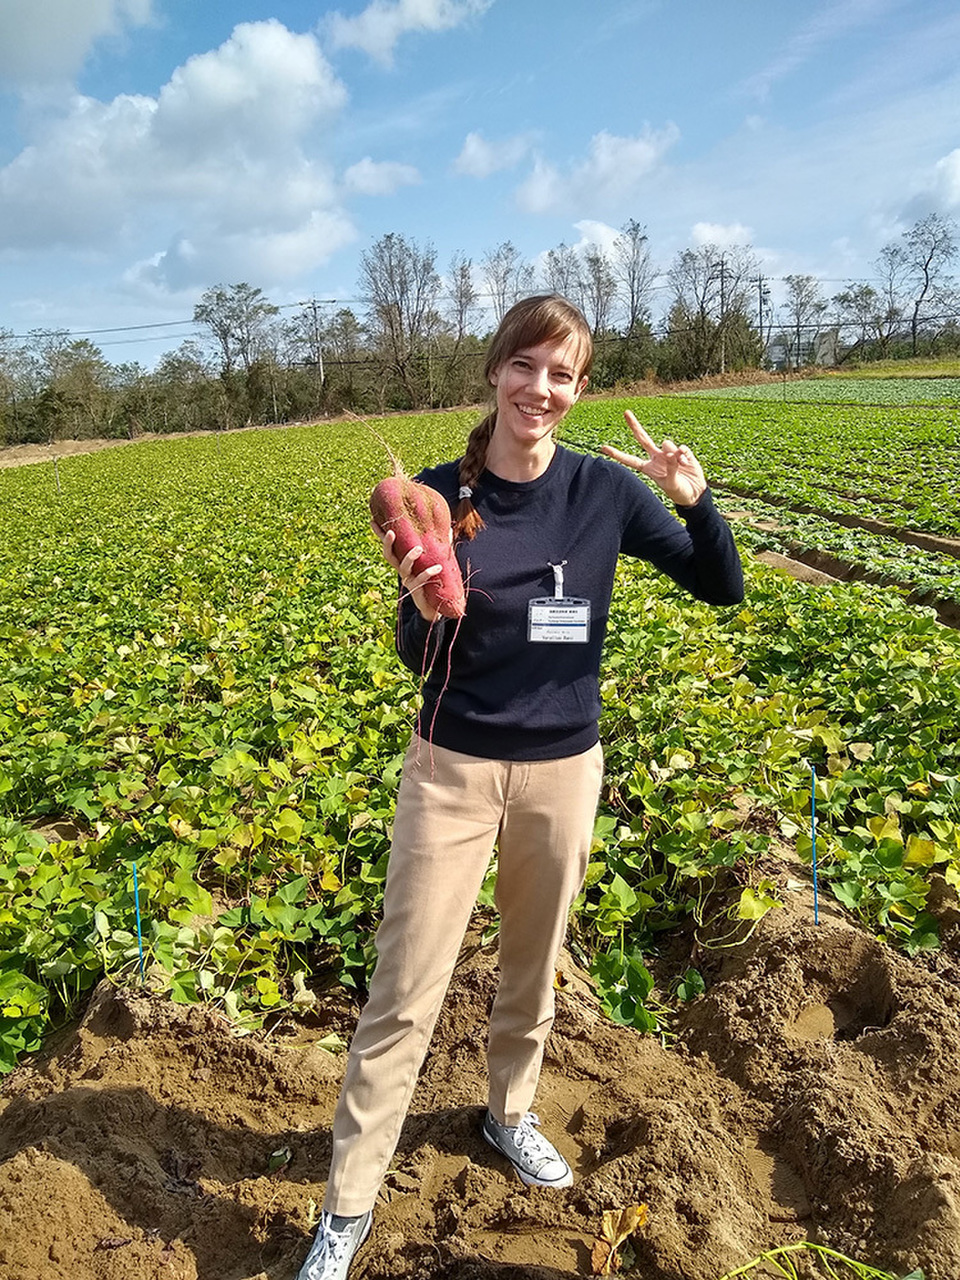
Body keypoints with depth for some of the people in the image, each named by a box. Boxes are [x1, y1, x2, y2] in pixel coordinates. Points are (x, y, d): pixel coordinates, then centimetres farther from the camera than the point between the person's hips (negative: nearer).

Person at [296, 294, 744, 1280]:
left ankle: (510, 1111, 49)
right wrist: (422, 607, -28)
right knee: (404, 994, 4)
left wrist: (694, 499, -20)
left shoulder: (606, 490, -6)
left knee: (533, 965, 21)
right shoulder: (437, 495, -8)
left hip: (562, 771, 2)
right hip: (452, 770, -1)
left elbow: (724, 590, -1)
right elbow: (417, 660, -5)